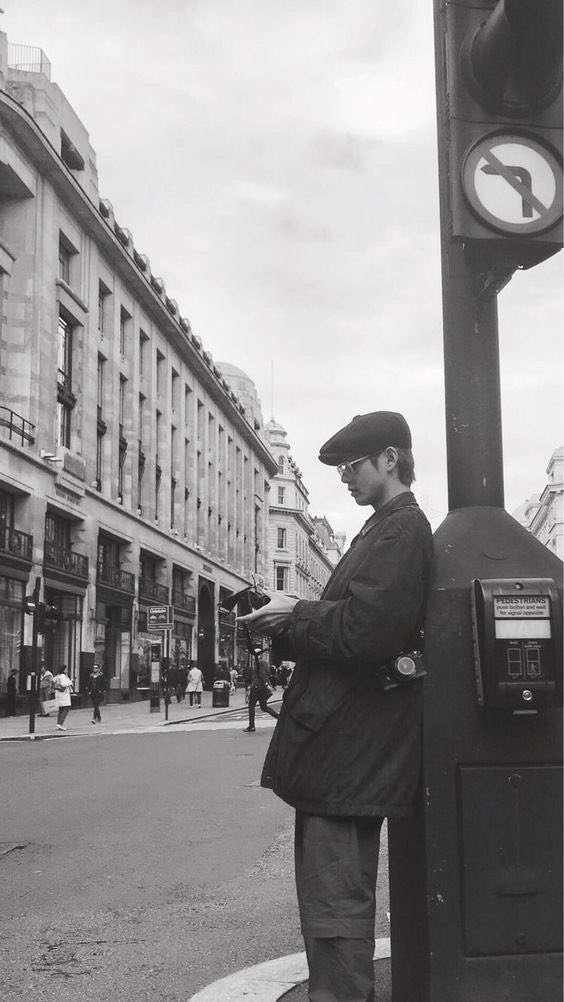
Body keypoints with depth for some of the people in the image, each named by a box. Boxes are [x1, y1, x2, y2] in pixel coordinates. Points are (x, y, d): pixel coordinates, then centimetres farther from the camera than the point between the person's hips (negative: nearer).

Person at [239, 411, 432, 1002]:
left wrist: (295, 615, -9)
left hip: (347, 751, -11)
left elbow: (365, 631, -24)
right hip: (349, 748, 11)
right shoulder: (389, 528, 19)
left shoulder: (402, 528, -13)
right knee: (337, 898, 20)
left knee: (336, 903, -5)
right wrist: (285, 630, 6)